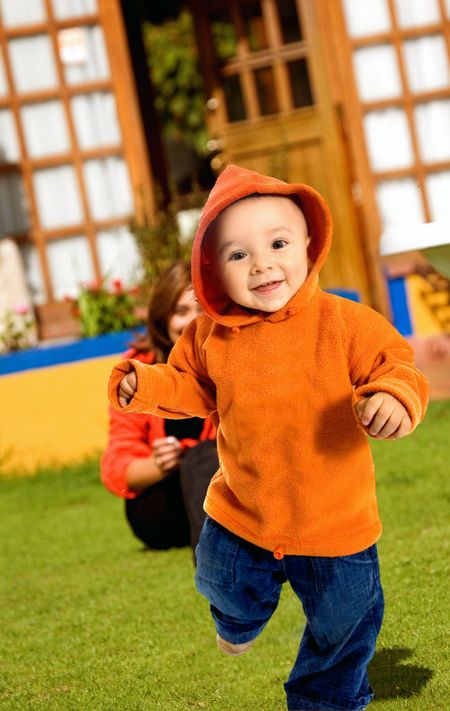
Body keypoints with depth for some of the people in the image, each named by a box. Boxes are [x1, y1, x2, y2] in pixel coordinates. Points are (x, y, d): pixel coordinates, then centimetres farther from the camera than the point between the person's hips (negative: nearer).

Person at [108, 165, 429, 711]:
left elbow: (394, 365, -15)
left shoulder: (344, 322, -18)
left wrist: (395, 397, -36)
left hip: (335, 525, -2)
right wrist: (145, 386, -10)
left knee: (343, 625, 12)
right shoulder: (209, 335, -8)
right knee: (222, 584, 26)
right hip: (239, 517, 3)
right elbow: (191, 388, 7)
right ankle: (239, 623, 64)